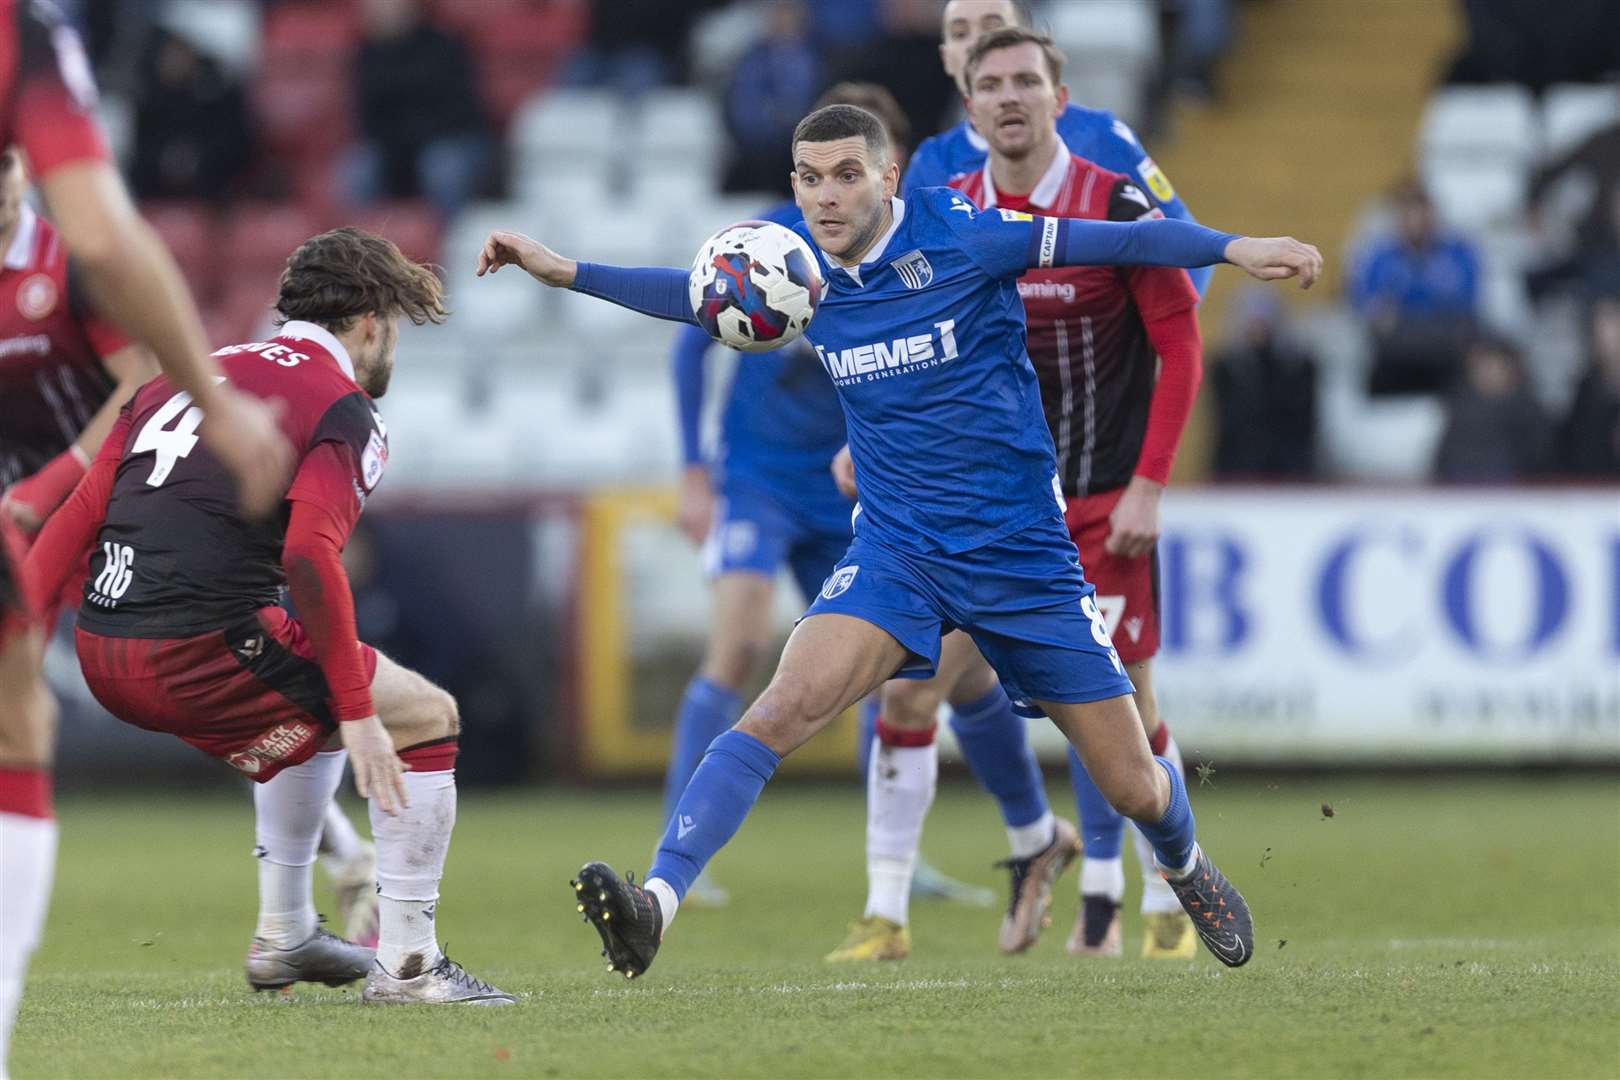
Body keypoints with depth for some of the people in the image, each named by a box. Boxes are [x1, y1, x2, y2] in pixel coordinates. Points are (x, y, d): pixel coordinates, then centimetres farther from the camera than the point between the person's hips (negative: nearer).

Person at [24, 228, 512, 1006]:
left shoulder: (189, 377, 20)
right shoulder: (344, 412, -2)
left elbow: (77, 515, 13)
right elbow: (309, 556, -18)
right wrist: (358, 713, -17)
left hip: (102, 653, 8)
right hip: (200, 648, -8)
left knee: (310, 718, 34)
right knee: (426, 718, 7)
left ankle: (284, 938, 38)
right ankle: (405, 964, 5)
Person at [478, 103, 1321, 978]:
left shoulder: (958, 237, -13)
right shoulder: (800, 271, -1)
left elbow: (1114, 241, -13)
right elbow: (698, 291, 17)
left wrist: (1233, 247, -25)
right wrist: (568, 272, 12)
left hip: (1021, 552, -2)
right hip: (896, 548, 2)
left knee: (1133, 788, 7)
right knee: (786, 707, -25)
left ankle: (1186, 868, 43)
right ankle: (656, 902, -34)